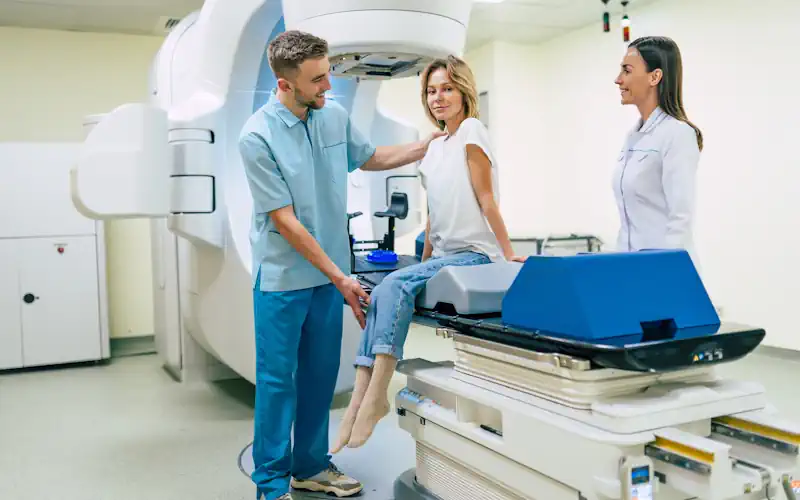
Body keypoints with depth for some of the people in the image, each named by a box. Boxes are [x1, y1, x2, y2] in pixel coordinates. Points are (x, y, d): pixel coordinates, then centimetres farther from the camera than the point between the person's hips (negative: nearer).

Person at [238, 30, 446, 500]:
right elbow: (285, 222, -18)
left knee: (321, 376, 14)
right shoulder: (258, 137, -17)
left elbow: (370, 158, 20)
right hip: (283, 277, -5)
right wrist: (340, 277, -17)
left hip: (330, 272, 6)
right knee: (277, 381, 3)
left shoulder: (335, 115, 0)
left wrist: (429, 145, 10)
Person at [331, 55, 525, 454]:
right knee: (385, 292, -16)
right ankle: (361, 401, -21)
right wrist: (424, 260, 17)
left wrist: (508, 254, -13)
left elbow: (486, 199, -9)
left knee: (395, 286, -26)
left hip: (474, 255, -7)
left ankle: (375, 396, -27)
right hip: (443, 256, 7)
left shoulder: (471, 130, -4)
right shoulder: (434, 147, 19)